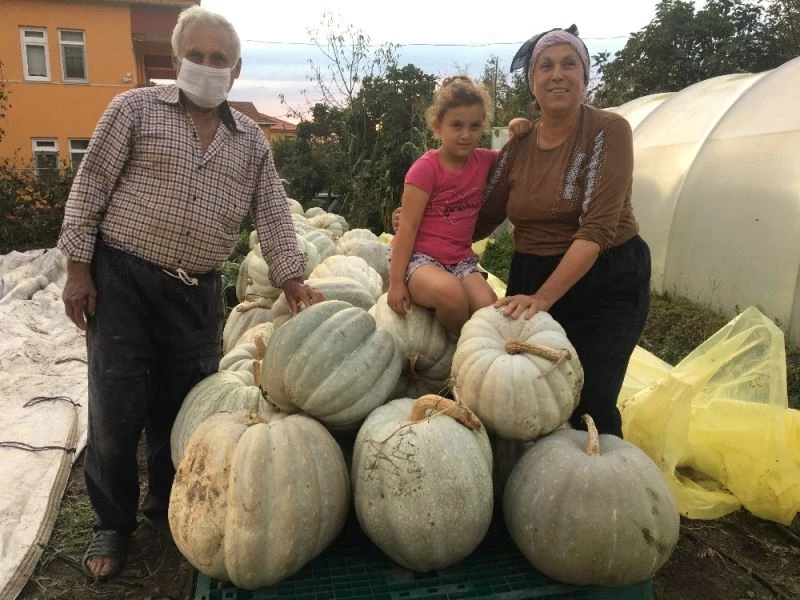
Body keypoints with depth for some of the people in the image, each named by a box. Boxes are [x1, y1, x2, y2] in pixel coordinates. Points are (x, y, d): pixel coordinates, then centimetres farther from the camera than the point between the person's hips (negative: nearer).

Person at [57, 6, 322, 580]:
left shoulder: (251, 139, 10)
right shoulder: (135, 108, 0)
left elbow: (273, 211, 6)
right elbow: (91, 186, -2)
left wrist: (291, 278, -4)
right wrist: (78, 267, -6)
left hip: (198, 294, 3)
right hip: (122, 279, -3)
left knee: (181, 408, 12)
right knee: (116, 411, 2)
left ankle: (167, 504, 35)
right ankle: (113, 523, 25)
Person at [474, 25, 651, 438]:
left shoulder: (608, 130, -10)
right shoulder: (518, 145, 4)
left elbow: (597, 228, -20)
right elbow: (483, 221, 12)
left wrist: (542, 298, -28)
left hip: (607, 284, -4)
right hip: (530, 276, 5)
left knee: (589, 405, -8)